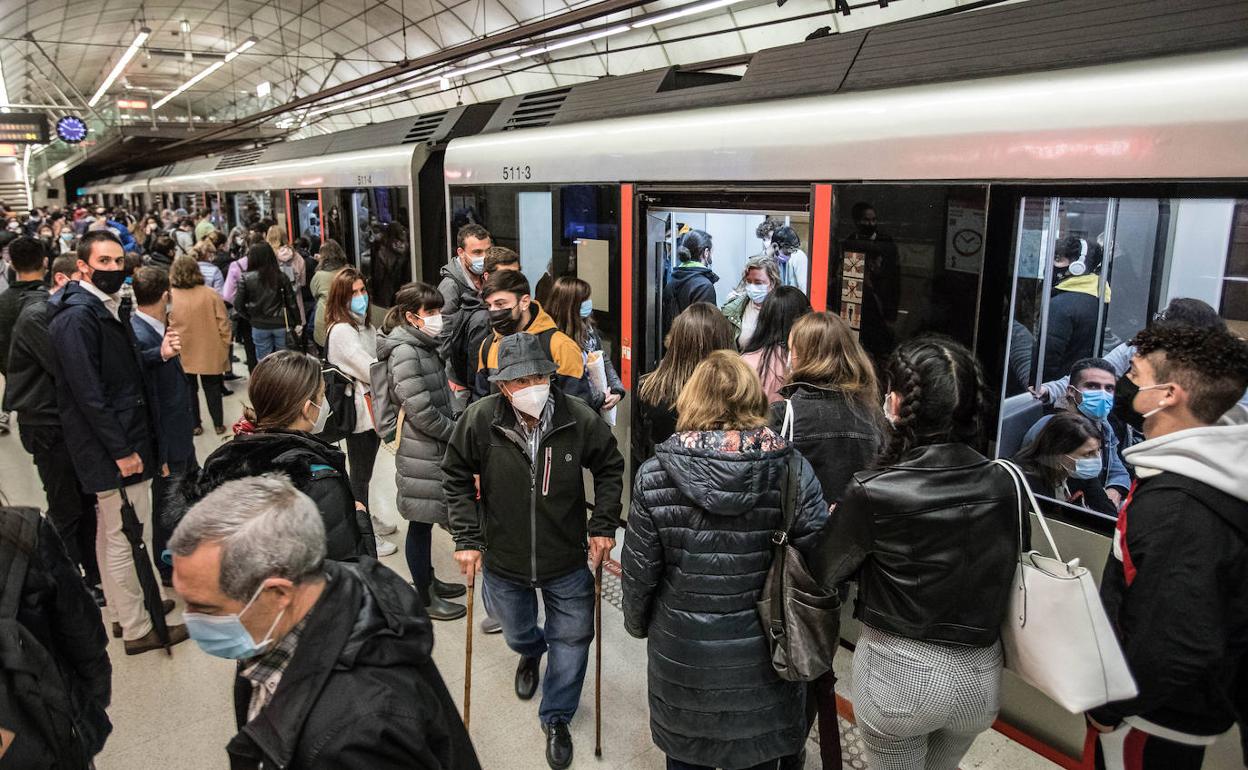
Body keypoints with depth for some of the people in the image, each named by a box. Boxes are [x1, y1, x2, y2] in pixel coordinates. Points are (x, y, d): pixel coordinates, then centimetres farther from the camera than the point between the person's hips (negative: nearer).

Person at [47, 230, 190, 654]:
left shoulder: (110, 308, 12)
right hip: (112, 446, -10)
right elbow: (89, 392, -22)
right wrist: (122, 451, -21)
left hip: (120, 437, 10)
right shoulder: (77, 316, -18)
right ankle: (137, 629, 11)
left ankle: (124, 609, 35)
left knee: (110, 532, 20)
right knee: (128, 537, -1)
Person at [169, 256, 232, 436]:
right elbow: (223, 323, -7)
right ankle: (218, 424, 21)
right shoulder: (210, 294, -11)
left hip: (182, 354, 0)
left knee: (188, 389, 14)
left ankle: (194, 425, 20)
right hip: (210, 353, 0)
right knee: (212, 389, 14)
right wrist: (224, 347, 4)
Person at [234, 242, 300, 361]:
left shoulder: (246, 278, -7)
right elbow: (291, 302, -4)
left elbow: (238, 305, -6)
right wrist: (297, 323, 5)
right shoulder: (281, 276, -6)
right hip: (281, 325, 0)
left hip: (259, 326, 0)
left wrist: (250, 318, 10)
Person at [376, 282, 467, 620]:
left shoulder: (424, 346, 10)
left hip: (435, 447, 9)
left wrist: (458, 426, 7)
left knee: (425, 519, 20)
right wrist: (458, 433, -12)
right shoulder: (405, 353, -20)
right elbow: (421, 413, -23)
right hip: (421, 451, -9)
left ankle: (429, 581, 36)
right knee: (421, 523, 4)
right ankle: (425, 599, 18)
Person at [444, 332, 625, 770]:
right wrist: (467, 537, -8)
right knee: (517, 633, 26)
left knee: (573, 637, 12)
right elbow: (457, 477, -5)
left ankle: (556, 719, 39)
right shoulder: (479, 420, -20)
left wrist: (603, 526, -6)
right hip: (504, 560, 1)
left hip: (568, 560, -1)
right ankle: (531, 652, 66)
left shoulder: (580, 419, -21)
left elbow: (610, 468, -2)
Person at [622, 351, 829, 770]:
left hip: (682, 652, 0)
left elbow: (639, 569, -8)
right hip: (763, 652, 1)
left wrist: (637, 622, 12)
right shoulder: (792, 469, -14)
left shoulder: (655, 474, -14)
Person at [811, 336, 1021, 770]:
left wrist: (838, 521, 9)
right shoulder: (1006, 484, -10)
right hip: (981, 675, 4)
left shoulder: (874, 493, -22)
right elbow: (1008, 574, 3)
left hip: (899, 672, -4)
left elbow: (821, 575, -8)